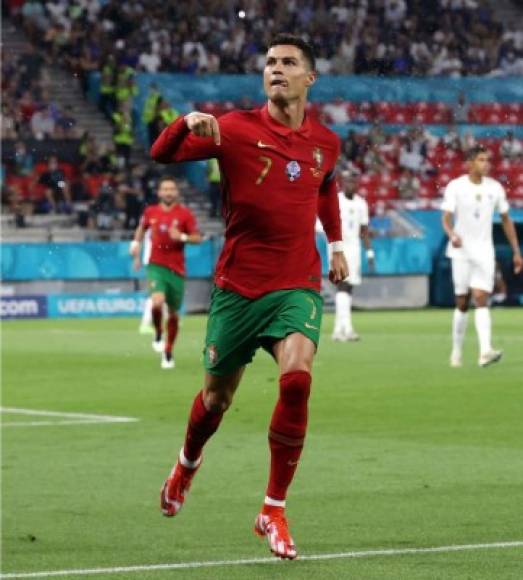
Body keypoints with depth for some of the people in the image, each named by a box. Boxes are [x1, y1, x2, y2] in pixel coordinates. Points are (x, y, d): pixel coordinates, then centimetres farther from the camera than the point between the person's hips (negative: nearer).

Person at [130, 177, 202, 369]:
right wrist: (136, 243, 12)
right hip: (156, 266, 0)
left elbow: (198, 238, -3)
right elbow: (141, 228, 25)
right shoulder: (151, 212, 5)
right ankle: (158, 334, 4)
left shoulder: (185, 214, -2)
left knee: (173, 313, 7)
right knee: (157, 302, -26)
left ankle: (168, 353, 24)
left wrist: (182, 237, -20)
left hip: (176, 269, 0)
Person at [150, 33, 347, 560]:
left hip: (298, 286, 1)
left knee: (296, 378, -23)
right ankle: (187, 465, 47)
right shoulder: (236, 129, -5)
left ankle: (273, 512, -11)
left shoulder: (325, 143, 7)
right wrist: (189, 123, -32)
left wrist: (335, 244, 24)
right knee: (218, 394, 11)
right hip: (238, 286, -1)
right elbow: (161, 154, -13)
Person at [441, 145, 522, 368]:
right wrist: (452, 235, -33)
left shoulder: (495, 188, 5)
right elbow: (446, 218, -11)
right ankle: (456, 352, 17)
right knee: (462, 303, 3)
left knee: (481, 299, -13)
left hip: (485, 252, 1)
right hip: (462, 251, -1)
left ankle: (485, 351, -25)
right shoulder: (455, 187, -4)